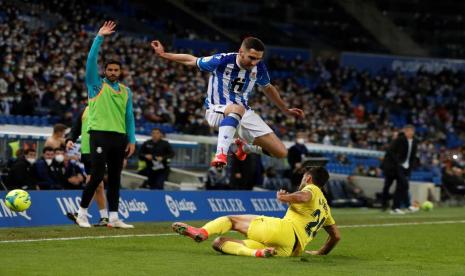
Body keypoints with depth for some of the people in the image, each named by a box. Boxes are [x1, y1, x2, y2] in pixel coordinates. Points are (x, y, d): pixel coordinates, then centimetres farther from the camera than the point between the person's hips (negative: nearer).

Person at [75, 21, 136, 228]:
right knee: (97, 176, -9)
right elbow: (91, 60, -8)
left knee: (115, 178, 5)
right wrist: (99, 37, -12)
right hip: (100, 135, -5)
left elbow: (129, 116, 15)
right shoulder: (96, 85, 3)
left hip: (119, 137, 5)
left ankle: (113, 218, 7)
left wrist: (131, 139, 7)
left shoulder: (126, 91, 14)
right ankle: (82, 213, 4)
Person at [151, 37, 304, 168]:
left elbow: (268, 88, 17)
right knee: (237, 108, -44)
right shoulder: (222, 61, -18)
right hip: (217, 110, -5)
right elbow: (191, 60, -2)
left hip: (244, 114, 5)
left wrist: (286, 110, 24)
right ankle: (221, 154, -50)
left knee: (281, 152, -3)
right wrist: (163, 54, 0)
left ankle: (244, 147, 26)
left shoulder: (259, 68, -5)